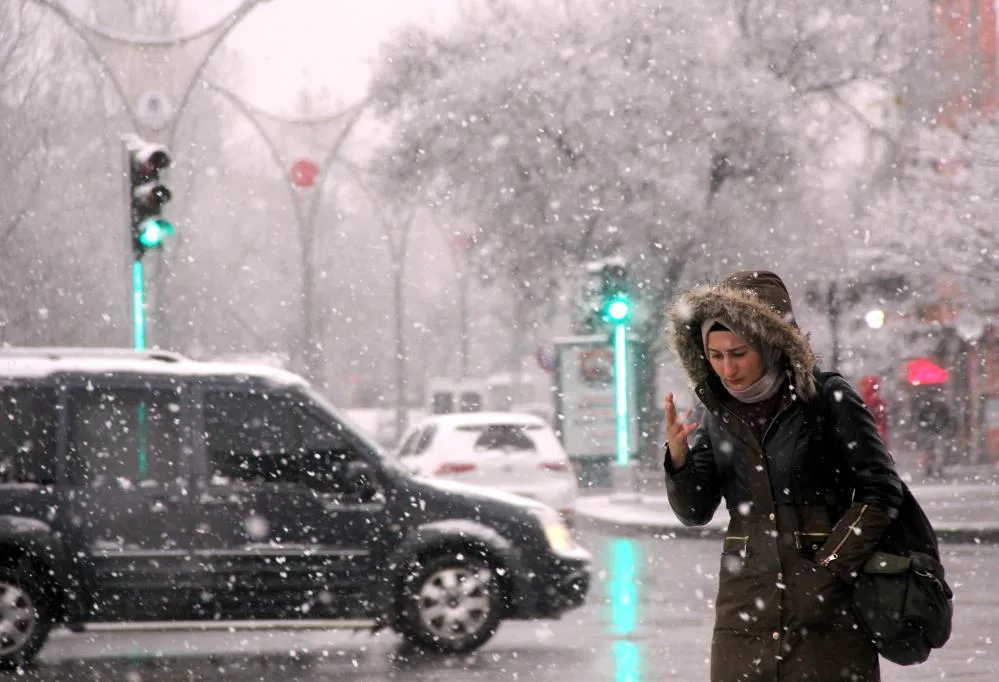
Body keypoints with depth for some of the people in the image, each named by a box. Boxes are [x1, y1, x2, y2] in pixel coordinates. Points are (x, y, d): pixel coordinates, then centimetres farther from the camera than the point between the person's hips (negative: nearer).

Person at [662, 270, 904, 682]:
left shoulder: (828, 399, -5)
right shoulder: (719, 414, 8)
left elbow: (881, 491, -4)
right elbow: (695, 512, 5)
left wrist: (831, 564, -9)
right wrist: (678, 459, -14)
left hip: (825, 606, -4)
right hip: (745, 604, 4)